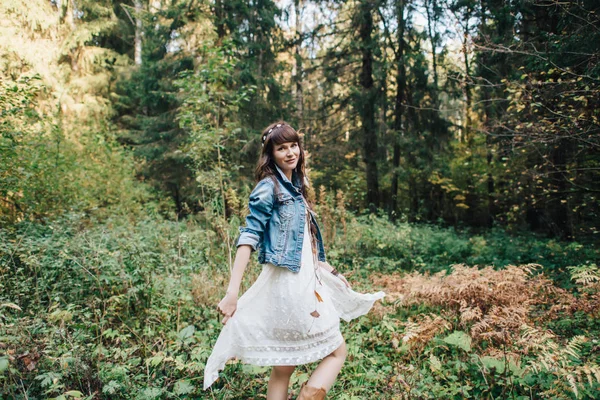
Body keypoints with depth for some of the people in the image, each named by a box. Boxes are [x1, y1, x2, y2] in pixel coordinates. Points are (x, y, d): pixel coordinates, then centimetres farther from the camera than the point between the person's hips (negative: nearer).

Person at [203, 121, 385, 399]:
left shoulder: (294, 187, 15)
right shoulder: (268, 188, -11)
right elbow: (249, 237, -19)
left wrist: (329, 270, 25)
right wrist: (232, 291, -26)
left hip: (304, 281, 8)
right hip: (289, 283, -8)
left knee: (284, 365, 11)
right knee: (337, 351, 2)